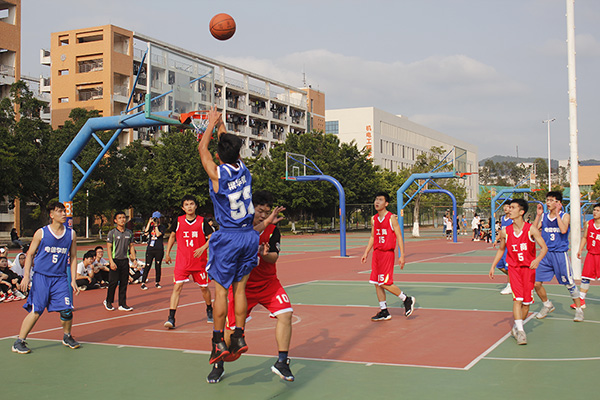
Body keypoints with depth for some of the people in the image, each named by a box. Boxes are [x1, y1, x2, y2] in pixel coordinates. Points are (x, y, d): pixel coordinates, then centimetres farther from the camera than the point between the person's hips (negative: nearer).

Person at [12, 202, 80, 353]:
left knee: (67, 310, -5)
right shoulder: (41, 233, -2)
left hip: (60, 278, 3)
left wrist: (73, 280, 6)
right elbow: (30, 254, 3)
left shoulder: (71, 234, 6)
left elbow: (73, 257, 12)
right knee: (35, 311, -6)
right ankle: (19, 342, 6)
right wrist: (26, 276, -7)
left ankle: (67, 337, 21)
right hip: (41, 277, -2)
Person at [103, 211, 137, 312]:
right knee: (113, 282, -2)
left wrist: (134, 258, 5)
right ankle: (108, 302, 16)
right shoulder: (112, 233, -3)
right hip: (115, 261, -4)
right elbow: (109, 248, -6)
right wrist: (111, 261, -14)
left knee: (124, 283, 4)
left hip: (125, 260, 4)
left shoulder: (129, 233, 9)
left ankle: (122, 304, 11)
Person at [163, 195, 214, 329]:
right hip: (182, 261, 0)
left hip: (199, 261, 0)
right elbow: (172, 236, 16)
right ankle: (171, 318, -16)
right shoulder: (178, 221, 2)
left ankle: (209, 310, 38)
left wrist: (202, 248, -18)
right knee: (177, 286, -13)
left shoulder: (202, 221, -2)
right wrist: (167, 253, 14)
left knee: (204, 287, 12)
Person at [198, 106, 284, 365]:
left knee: (221, 289, 1)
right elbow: (230, 144, 21)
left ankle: (218, 341, 3)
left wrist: (211, 124, 21)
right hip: (249, 234, 5)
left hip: (227, 237, -5)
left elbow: (202, 148, 8)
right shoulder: (243, 168, 1)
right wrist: (220, 124, 35)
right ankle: (239, 337, 10)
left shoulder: (217, 173, -11)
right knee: (240, 287, 10)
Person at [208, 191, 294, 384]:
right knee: (232, 327, -2)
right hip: (242, 284, -1)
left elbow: (274, 257, -13)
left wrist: (264, 254, -36)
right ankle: (218, 366, 23)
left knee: (285, 313, -18)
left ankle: (281, 363, -6)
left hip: (268, 283, 2)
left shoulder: (272, 229, -7)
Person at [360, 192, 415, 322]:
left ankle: (407, 300, 10)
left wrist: (402, 256, -13)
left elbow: (399, 237, -9)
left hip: (387, 253, -7)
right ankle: (384, 312, 14)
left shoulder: (392, 218, -9)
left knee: (385, 283, -9)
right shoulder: (374, 219, 10)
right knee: (377, 283, 6)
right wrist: (366, 253, 15)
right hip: (377, 253, 7)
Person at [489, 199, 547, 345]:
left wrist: (538, 259, -30)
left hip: (529, 267, -1)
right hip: (513, 267, 1)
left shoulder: (531, 229, -11)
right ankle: (520, 331, -16)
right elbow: (501, 249, 13)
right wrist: (493, 266, 8)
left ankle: (516, 328, 23)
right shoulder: (505, 232, -3)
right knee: (517, 299, -14)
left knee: (526, 301, 4)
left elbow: (544, 247, -12)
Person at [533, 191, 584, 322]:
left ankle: (579, 310, 18)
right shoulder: (543, 216, 8)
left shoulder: (565, 216, -3)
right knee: (536, 283, 1)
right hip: (546, 254, 4)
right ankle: (547, 305, 23)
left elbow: (563, 230, -22)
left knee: (569, 284, 2)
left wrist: (557, 213, -18)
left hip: (560, 254, -4)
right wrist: (538, 214, -5)